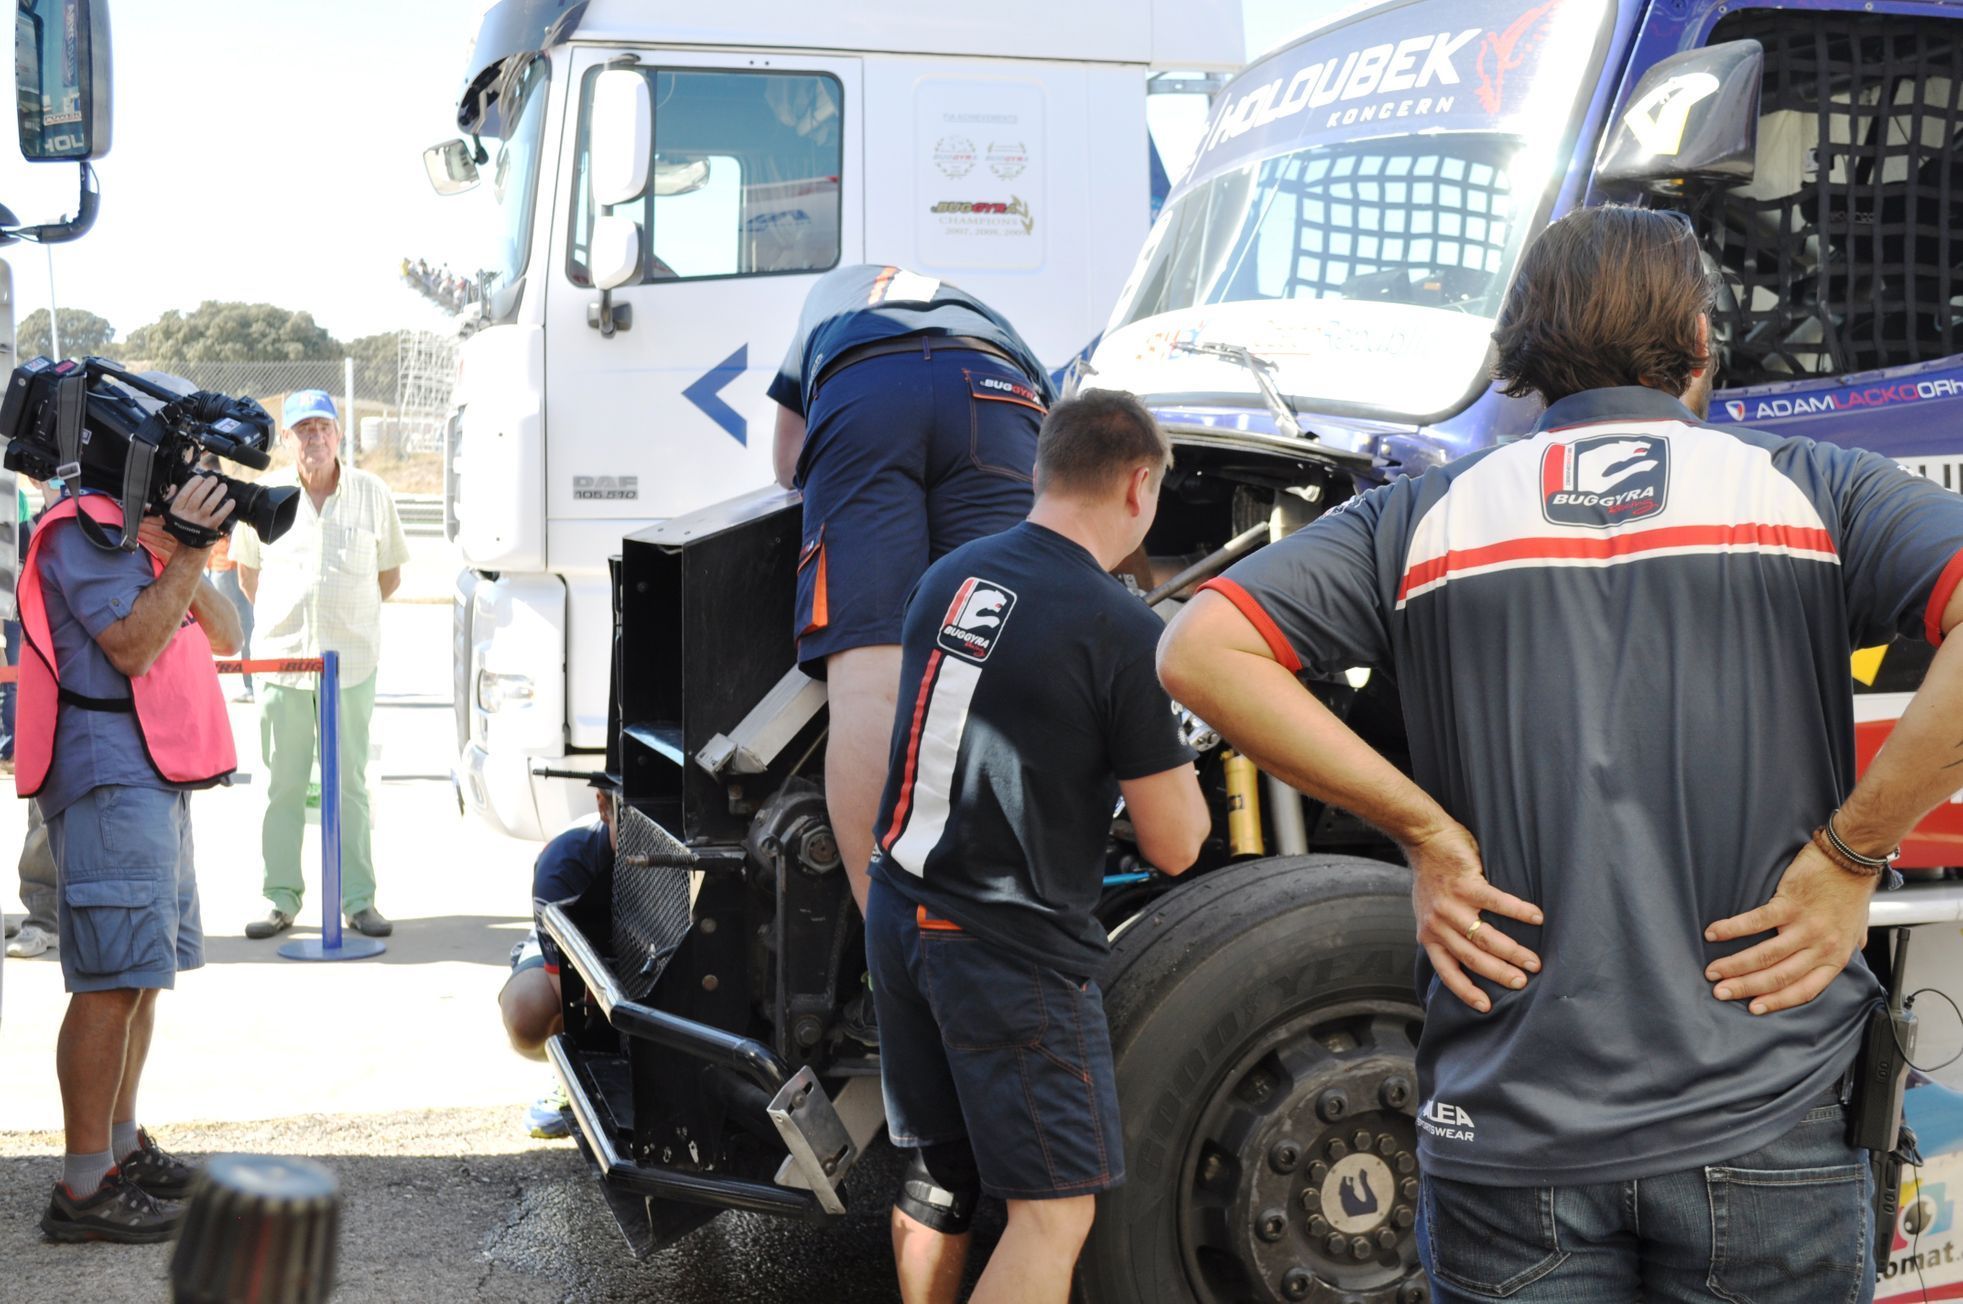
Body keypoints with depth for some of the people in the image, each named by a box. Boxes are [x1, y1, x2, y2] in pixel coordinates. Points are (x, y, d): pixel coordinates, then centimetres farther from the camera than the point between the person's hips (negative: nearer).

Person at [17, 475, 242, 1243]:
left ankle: (122, 1148, 26)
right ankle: (83, 1191, -11)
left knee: (143, 975, 16)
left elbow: (224, 638, 13)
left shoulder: (137, 532, 19)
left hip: (154, 778, 11)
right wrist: (189, 552, -18)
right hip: (109, 781, -11)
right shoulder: (83, 531, -11)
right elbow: (133, 646, -20)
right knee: (114, 983, -13)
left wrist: (184, 557, -2)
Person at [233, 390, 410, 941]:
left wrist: (349, 615, 8)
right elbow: (247, 571, 18)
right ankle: (280, 900, 11)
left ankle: (359, 900, 8)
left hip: (351, 662, 0)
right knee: (282, 786, 4)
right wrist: (280, 618, 12)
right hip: (281, 659, 1)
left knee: (350, 784, 3)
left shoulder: (372, 494, 2)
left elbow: (390, 574, 12)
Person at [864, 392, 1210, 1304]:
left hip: (898, 917, 7)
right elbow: (1173, 846, -12)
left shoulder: (946, 578, 3)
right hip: (1012, 951, -7)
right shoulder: (1119, 631, -17)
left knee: (933, 1180, 19)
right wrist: (1181, 778, 10)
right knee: (1055, 1209, 1)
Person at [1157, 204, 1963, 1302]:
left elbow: (1202, 651, -5)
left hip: (1511, 1134, 1)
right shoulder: (1812, 492, 2)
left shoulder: (1430, 517, 6)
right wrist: (1853, 851, -8)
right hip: (1765, 1130, -1)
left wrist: (1424, 828, -2)